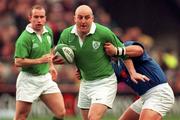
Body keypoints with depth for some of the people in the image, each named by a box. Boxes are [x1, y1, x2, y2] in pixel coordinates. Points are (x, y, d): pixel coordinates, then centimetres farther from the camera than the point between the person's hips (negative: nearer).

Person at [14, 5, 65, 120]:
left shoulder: (48, 31, 5)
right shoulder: (25, 38, -17)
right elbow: (18, 62, -22)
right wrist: (40, 60, -26)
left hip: (46, 77, 6)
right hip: (28, 79, -6)